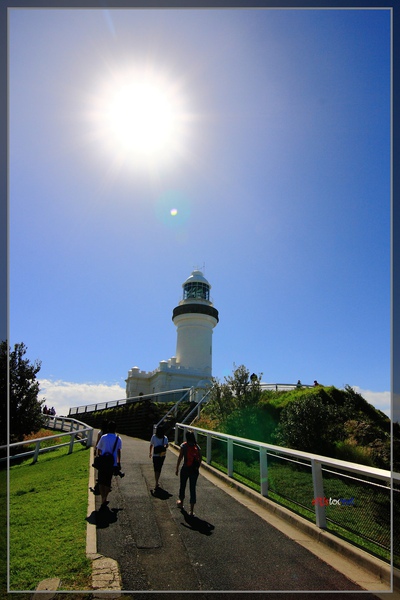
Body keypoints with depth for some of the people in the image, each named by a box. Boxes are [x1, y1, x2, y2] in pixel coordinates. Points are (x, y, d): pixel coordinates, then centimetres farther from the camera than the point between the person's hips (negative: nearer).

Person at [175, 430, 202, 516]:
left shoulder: (184, 446, -10)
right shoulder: (197, 447, -1)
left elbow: (180, 458, -10)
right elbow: (200, 459, 1)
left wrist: (177, 468, -2)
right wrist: (197, 468, 13)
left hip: (185, 469, -2)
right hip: (194, 470, 2)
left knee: (182, 486, 21)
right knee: (193, 489, 8)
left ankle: (181, 502, 43)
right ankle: (191, 510, 6)